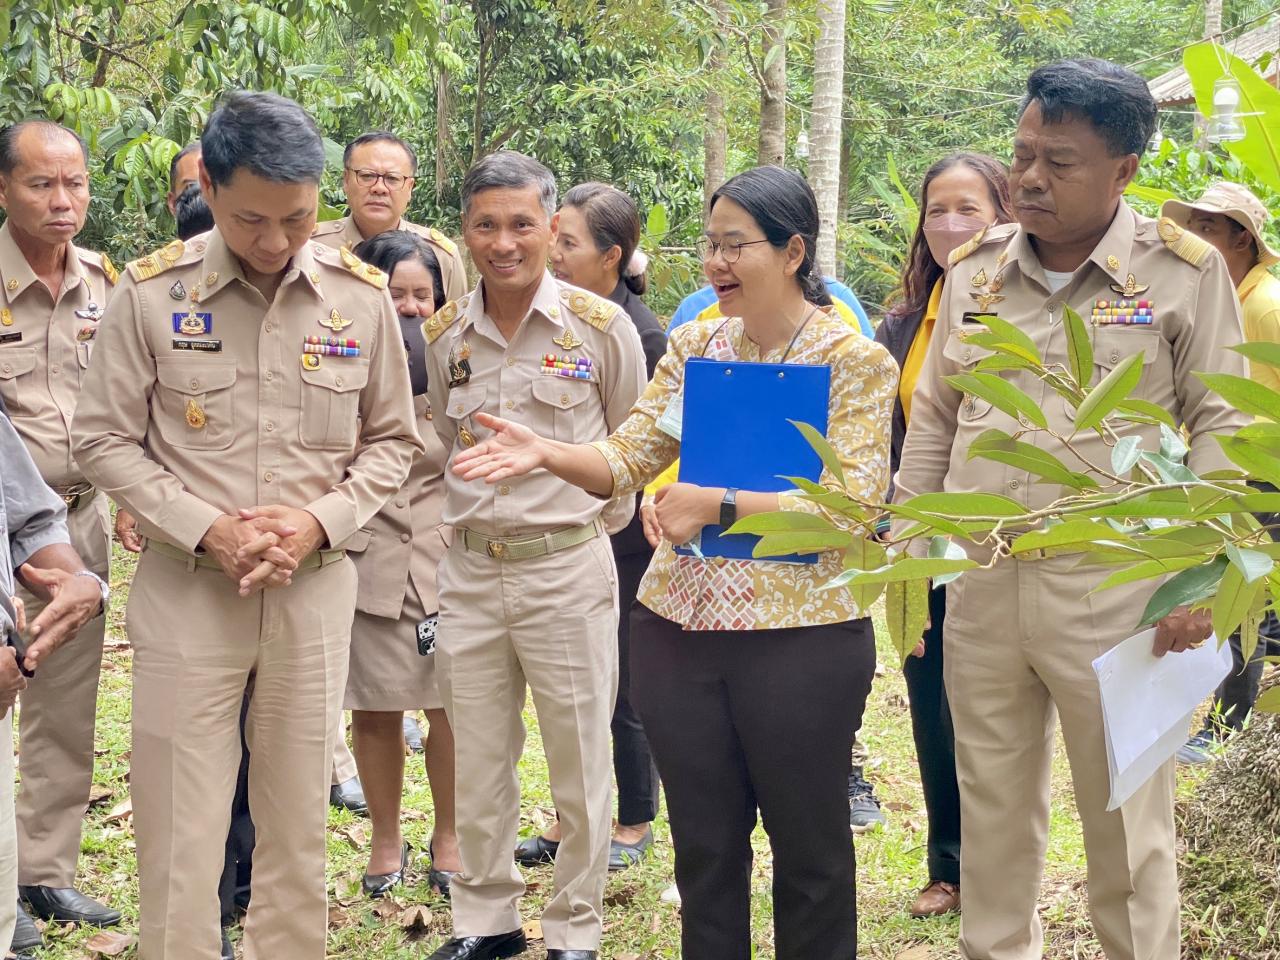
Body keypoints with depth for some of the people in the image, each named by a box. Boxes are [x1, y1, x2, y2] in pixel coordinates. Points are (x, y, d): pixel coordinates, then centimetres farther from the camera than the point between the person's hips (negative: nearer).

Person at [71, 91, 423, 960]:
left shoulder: (361, 295, -1)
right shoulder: (152, 291, -6)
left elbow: (393, 439, 8)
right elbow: (106, 440, -1)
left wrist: (320, 521, -9)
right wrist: (206, 529, -13)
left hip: (316, 587, 2)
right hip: (187, 588, -2)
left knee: (299, 830, 12)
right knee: (181, 840, 3)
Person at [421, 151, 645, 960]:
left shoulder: (603, 327, -7)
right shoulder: (444, 334, 3)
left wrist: (595, 520, 6)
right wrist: (467, 521, 11)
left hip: (567, 568, -3)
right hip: (469, 571, 4)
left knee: (580, 763, 6)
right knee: (478, 764, 12)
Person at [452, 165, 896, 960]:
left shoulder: (855, 360, -7)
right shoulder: (695, 344, 8)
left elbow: (853, 504, -16)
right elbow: (628, 460, 4)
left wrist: (716, 505, -23)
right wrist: (547, 452, -15)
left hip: (799, 638, -5)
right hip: (677, 627, 5)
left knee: (810, 850, 10)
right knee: (704, 845, 15)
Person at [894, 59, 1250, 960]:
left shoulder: (1185, 270, -4)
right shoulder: (974, 268, 7)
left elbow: (1220, 426, -2)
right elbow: (933, 419, 15)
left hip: (1115, 588, -4)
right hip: (980, 583, 4)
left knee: (1128, 824, 6)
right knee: (992, 809, 15)